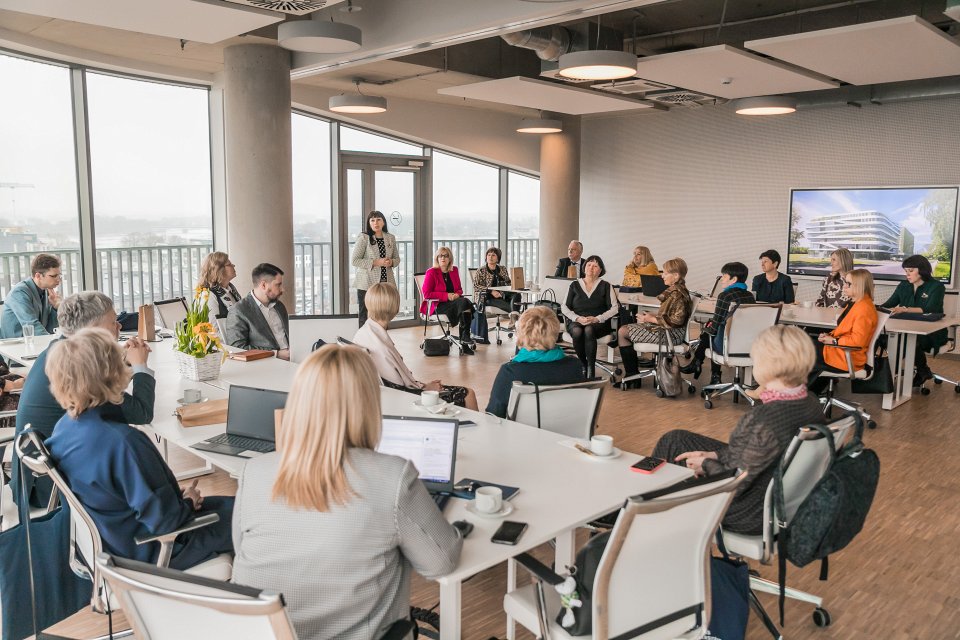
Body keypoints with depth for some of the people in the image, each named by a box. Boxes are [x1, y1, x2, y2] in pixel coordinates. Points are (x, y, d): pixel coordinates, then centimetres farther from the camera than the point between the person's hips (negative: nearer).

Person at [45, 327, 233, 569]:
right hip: (145, 554, -9)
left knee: (221, 503, 20)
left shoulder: (63, 428, -8)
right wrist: (188, 502, -7)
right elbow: (163, 520, -29)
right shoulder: (123, 442, -34)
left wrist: (179, 496, 3)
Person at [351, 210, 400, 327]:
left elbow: (397, 258, 18)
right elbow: (354, 260, -11)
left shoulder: (391, 238, 9)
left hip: (387, 283, 5)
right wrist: (375, 262, -18)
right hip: (367, 284, -4)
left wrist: (391, 262, -6)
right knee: (365, 317, -1)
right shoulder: (363, 238, -6)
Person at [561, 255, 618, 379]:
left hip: (598, 323, -1)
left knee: (589, 330, -37)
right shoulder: (575, 285, 16)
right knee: (577, 331, -35)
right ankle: (583, 365, -18)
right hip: (576, 322, 1)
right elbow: (564, 307, 8)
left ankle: (591, 368, -28)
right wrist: (578, 318, -10)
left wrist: (597, 319, -14)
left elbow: (614, 308, 1)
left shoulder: (605, 286, 13)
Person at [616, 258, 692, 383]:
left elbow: (676, 320, -25)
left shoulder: (678, 294, -20)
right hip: (665, 329, 11)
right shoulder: (674, 290, 11)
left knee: (622, 332, -10)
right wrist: (652, 315, 4)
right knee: (623, 329, 14)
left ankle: (632, 373, -2)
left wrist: (651, 319, -18)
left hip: (671, 334, -11)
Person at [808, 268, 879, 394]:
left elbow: (857, 340, -26)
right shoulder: (854, 303, 11)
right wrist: (830, 334, 3)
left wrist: (833, 341, -17)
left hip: (848, 357, -10)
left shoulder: (864, 308, -22)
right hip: (841, 348, 10)